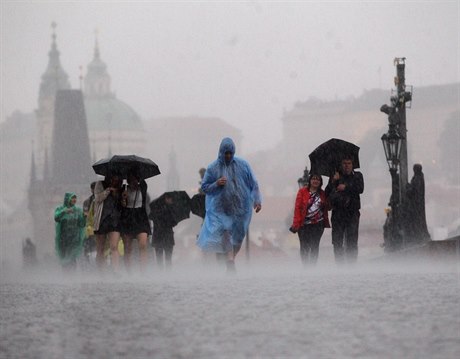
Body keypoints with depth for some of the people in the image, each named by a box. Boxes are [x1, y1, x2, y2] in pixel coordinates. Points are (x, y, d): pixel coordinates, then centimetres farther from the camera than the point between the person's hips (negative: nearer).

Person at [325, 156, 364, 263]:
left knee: (352, 241, -5)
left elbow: (360, 189, -5)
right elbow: (327, 193, 4)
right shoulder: (335, 176, 12)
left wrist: (346, 187, -11)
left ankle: (352, 263, -3)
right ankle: (339, 263, 3)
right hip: (338, 213, 1)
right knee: (337, 241, -2)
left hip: (352, 213, -1)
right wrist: (333, 182, -9)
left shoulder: (357, 176, 12)